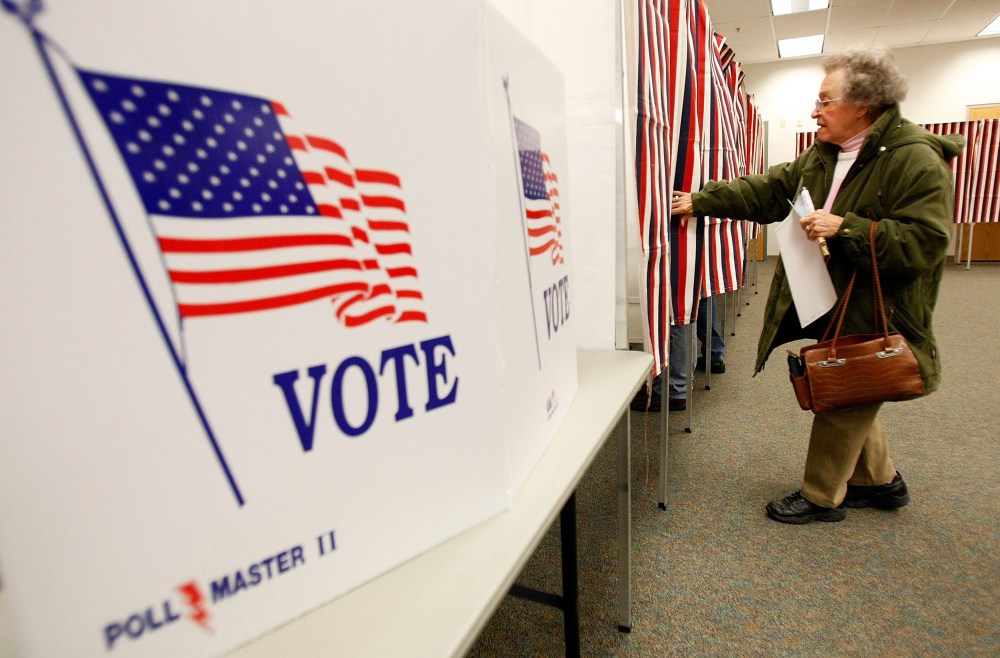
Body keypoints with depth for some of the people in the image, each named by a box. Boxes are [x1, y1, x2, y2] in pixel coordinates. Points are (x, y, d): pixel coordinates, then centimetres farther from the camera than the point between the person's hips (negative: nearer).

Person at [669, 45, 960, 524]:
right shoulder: (823, 155, 7)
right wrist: (700, 201, 1)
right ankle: (881, 482, 41)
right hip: (830, 307, 8)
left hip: (873, 317, -8)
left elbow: (924, 241, -23)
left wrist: (845, 228, -29)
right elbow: (766, 192, 7)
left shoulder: (917, 161, -17)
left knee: (840, 404, 4)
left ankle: (822, 497, 23)